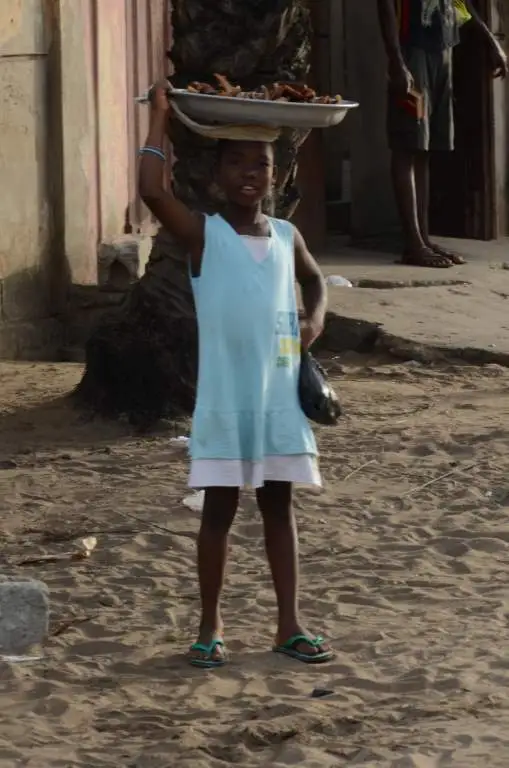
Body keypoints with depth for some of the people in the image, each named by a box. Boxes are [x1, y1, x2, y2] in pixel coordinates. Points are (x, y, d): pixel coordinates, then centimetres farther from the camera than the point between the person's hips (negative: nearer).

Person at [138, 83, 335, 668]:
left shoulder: (287, 237, 7)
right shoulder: (202, 235, -6)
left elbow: (313, 279, 28)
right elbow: (151, 190, -22)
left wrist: (315, 319, 7)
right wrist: (160, 116, -16)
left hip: (279, 396, 4)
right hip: (224, 400, -4)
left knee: (278, 506, 10)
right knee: (219, 509, 3)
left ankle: (289, 625, 15)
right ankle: (210, 627, 14)